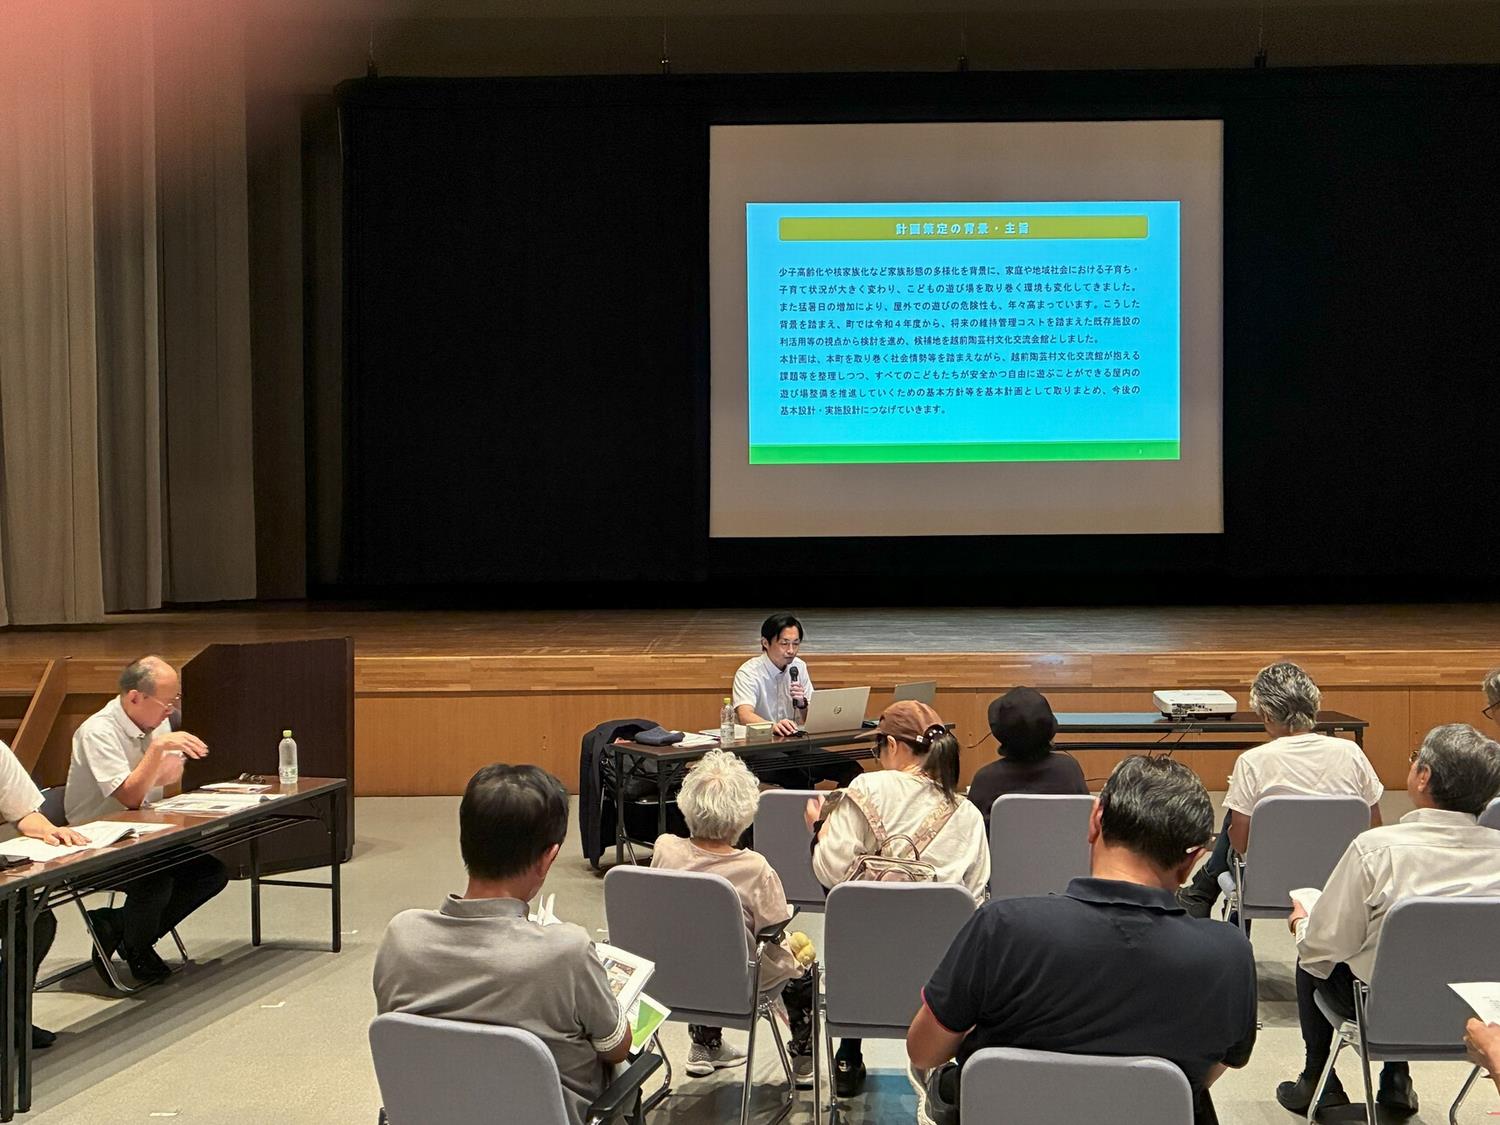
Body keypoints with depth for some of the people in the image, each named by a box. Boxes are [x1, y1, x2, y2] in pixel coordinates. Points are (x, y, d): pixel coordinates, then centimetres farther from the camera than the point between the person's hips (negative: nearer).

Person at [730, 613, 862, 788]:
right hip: (757, 748, -6)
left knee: (851, 769, -15)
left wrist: (802, 703, -13)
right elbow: (744, 715, -27)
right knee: (800, 774, -36)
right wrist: (773, 726, -47)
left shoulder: (799, 667, 9)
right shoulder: (749, 673, -10)